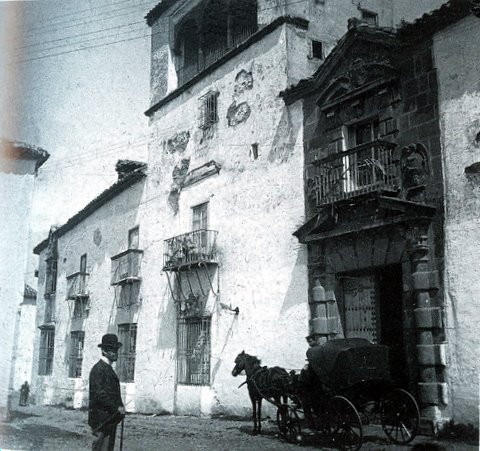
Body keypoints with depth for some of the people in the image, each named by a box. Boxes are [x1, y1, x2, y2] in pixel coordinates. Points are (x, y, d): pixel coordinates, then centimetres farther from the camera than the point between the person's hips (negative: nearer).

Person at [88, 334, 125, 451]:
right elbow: (100, 393, -22)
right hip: (102, 418, -10)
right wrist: (117, 407, -21)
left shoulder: (108, 368, 17)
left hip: (110, 417, 10)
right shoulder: (99, 368, -14)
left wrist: (120, 407, 8)